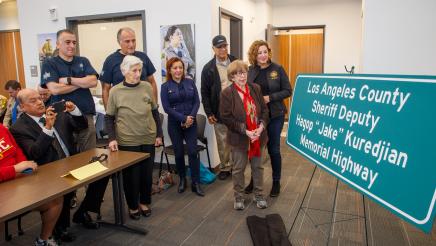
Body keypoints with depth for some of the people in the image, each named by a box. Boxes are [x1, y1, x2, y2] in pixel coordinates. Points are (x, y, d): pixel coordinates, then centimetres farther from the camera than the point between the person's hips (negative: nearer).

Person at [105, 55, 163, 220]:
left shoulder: (147, 87, -1)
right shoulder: (115, 91, -7)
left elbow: (155, 112, 7)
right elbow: (109, 117, -1)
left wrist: (159, 134, 5)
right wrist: (112, 138, -12)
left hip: (148, 139, 2)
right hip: (127, 141, -2)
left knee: (147, 174, 12)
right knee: (131, 175, 8)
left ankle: (145, 203, 34)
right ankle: (133, 206, 29)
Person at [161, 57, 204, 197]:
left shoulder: (190, 83, 6)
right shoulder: (165, 86, -1)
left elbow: (197, 102, 2)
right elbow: (166, 107, -8)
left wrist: (191, 117, -13)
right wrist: (183, 118, -15)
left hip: (191, 122, 1)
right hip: (175, 124, -1)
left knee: (192, 152, -6)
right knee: (179, 153, 6)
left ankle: (196, 183, 4)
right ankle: (182, 180, 26)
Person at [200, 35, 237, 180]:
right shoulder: (208, 68, -1)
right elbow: (205, 93, 0)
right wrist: (209, 113, -4)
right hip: (219, 111, -1)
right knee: (223, 142, 8)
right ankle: (225, 167, 24)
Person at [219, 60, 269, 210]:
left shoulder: (255, 88, 2)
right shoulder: (227, 93, -11)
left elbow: (264, 110, 3)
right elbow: (226, 117, -15)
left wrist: (261, 126, -14)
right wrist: (245, 131, -20)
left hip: (258, 136, 4)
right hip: (239, 138, -4)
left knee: (258, 167, 15)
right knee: (238, 169, 10)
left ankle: (259, 195, 32)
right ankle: (238, 197, 27)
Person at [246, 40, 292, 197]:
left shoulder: (277, 69, -6)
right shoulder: (249, 71, 0)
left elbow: (288, 91, -5)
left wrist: (270, 98, -17)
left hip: (274, 115, -2)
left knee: (273, 149, 8)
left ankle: (276, 182, 25)